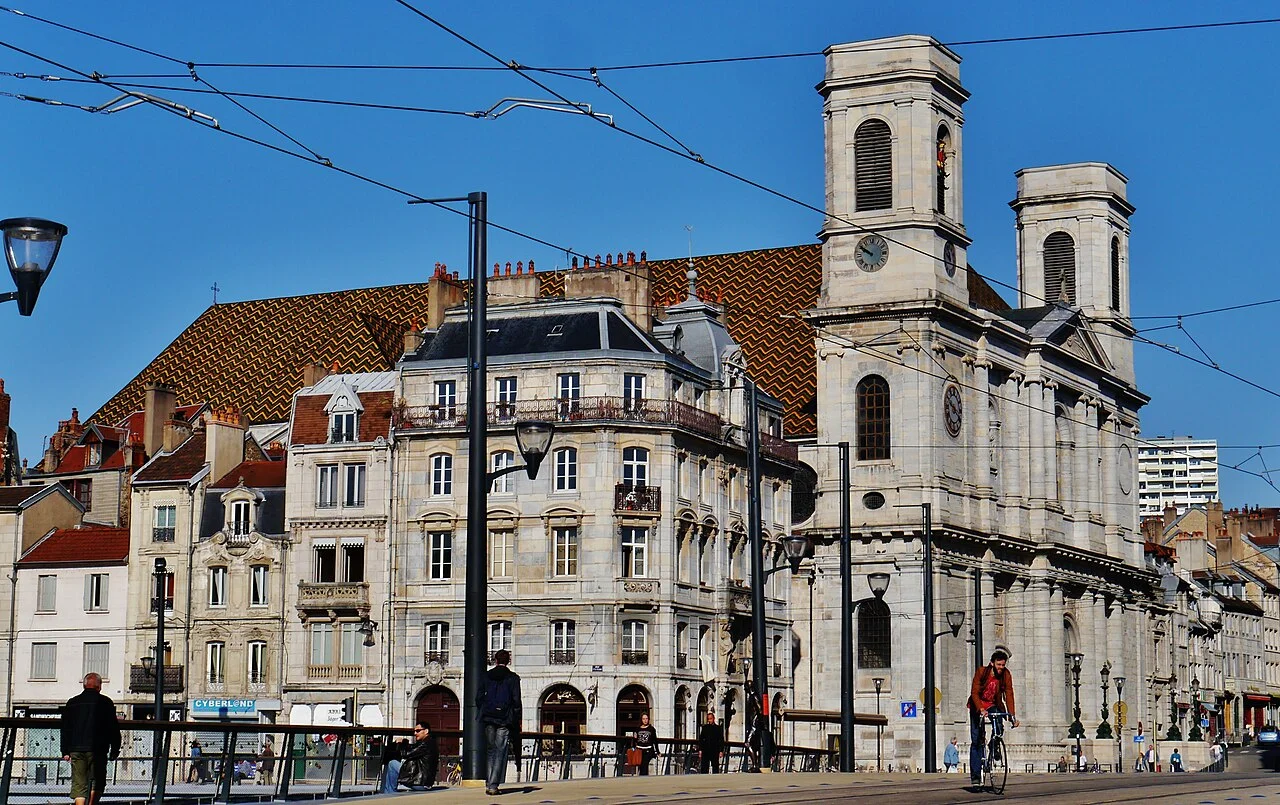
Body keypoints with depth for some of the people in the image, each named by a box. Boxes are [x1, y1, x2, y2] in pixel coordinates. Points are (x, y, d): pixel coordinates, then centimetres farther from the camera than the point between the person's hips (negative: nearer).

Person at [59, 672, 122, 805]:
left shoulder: (72, 703, 12)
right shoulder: (105, 702, 1)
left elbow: (65, 729, 13)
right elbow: (113, 728, 0)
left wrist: (65, 751, 15)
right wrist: (115, 750, 7)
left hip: (76, 749, 3)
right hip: (97, 750, -3)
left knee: (79, 784, 4)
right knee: (97, 782, 5)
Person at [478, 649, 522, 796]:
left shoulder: (487, 676, 7)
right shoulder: (513, 677, -1)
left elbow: (479, 698, 7)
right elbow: (516, 700, -5)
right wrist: (519, 719, 1)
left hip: (488, 718, 3)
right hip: (505, 719, -3)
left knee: (491, 750, 15)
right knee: (500, 752, -2)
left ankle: (489, 782, 12)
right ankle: (493, 785, -9)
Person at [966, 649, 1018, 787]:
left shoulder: (1006, 675, -14)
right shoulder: (981, 672, -20)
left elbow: (1009, 695, -18)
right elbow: (974, 692, -24)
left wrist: (1012, 715, -28)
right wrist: (981, 709, -38)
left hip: (994, 705, 2)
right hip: (978, 706, -2)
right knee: (976, 740, -6)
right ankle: (975, 775, -4)